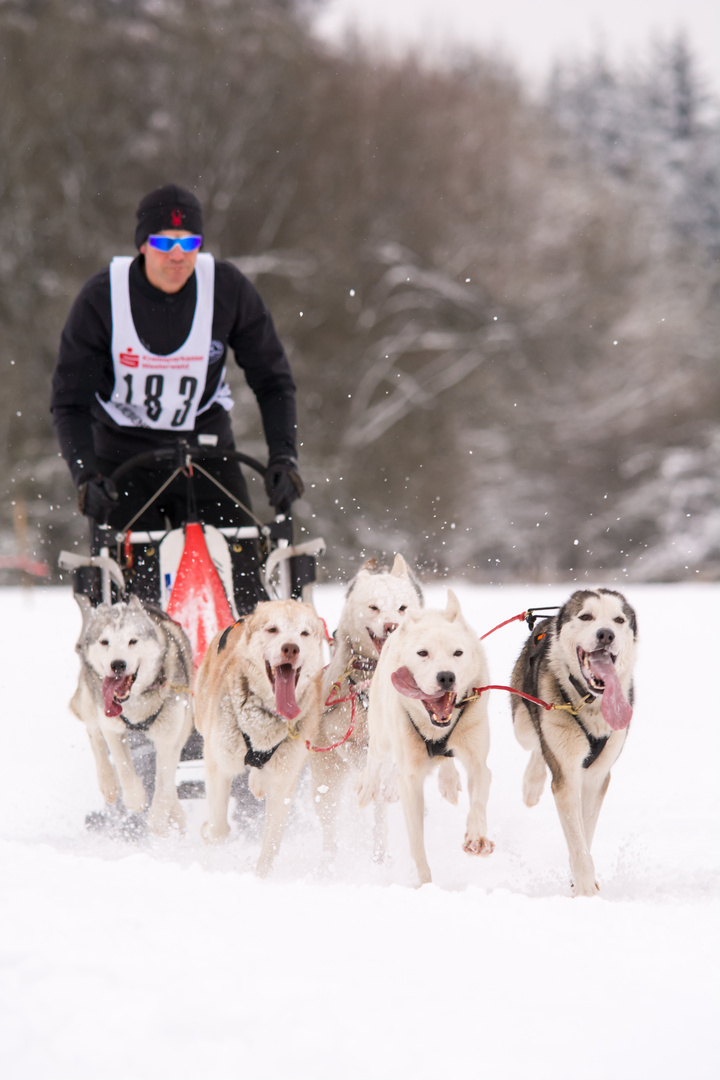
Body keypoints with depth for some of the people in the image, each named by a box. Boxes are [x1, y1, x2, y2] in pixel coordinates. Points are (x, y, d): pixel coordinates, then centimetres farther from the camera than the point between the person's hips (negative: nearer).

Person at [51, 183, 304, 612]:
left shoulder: (228, 288, -10)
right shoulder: (102, 297, -14)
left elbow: (273, 381, 0)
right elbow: (70, 401, -10)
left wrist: (283, 456, -12)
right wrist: (86, 475, -23)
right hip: (123, 451, -2)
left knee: (244, 583, -8)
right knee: (128, 592, -12)